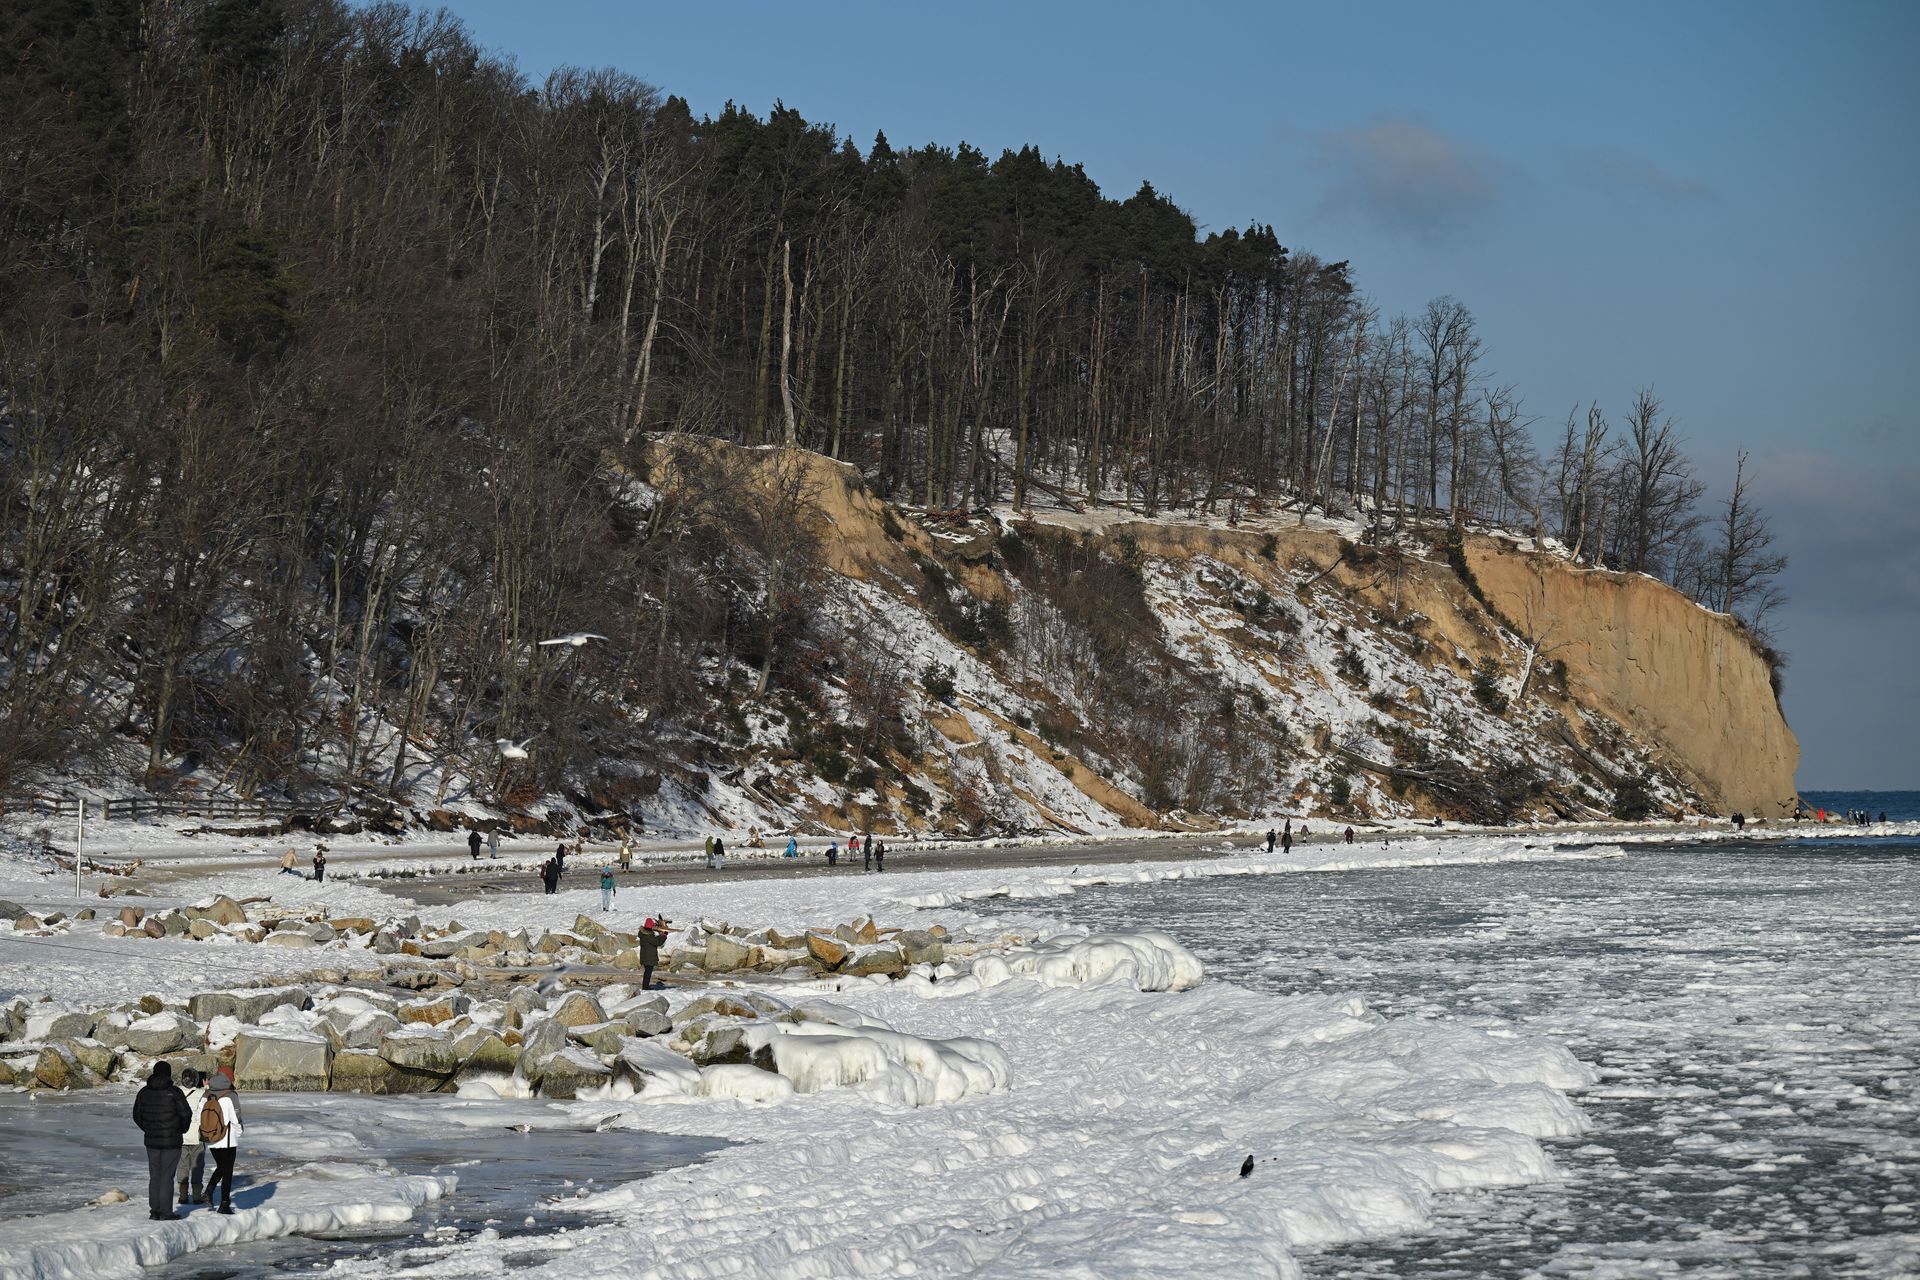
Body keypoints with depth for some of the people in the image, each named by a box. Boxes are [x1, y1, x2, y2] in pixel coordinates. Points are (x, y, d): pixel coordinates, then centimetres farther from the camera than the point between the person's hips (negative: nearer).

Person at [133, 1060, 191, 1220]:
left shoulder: (144, 1092, 2)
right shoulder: (174, 1092, -12)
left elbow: (137, 1115, 9)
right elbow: (186, 1114, -11)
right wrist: (182, 1129, 8)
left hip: (151, 1141, 4)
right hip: (172, 1141, -4)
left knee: (154, 1176, 12)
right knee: (167, 1176, 0)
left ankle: (154, 1210, 14)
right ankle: (166, 1212, -1)